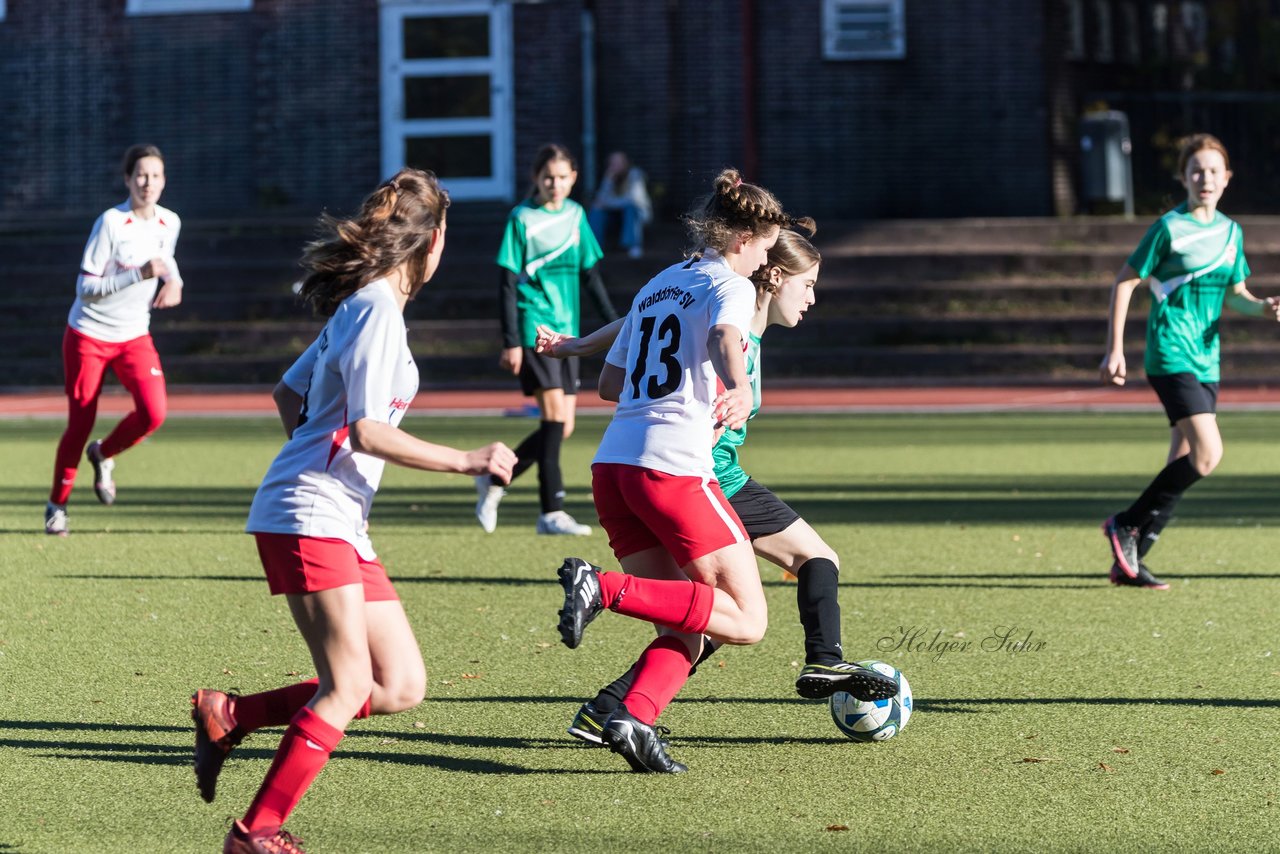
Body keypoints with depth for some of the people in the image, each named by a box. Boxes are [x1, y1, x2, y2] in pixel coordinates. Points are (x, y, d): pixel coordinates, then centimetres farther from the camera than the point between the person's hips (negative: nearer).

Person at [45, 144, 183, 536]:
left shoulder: (170, 222, -1)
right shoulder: (111, 223, -18)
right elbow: (86, 288, -19)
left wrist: (173, 280, 0)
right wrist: (140, 274, -28)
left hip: (134, 337, 4)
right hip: (89, 336, -4)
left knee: (154, 412, -18)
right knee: (80, 423, 0)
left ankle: (103, 455, 14)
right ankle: (57, 505, 21)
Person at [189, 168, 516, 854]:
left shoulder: (362, 305, 17)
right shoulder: (379, 309, -12)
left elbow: (288, 394, 24)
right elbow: (366, 432, -19)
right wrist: (467, 461, -15)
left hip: (341, 523, 10)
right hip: (309, 517, -10)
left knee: (400, 687, 4)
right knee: (348, 688, -11)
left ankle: (231, 715, 9)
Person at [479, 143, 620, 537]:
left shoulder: (575, 215, 11)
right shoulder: (522, 219, -5)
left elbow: (590, 274, 18)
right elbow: (508, 283, -6)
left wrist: (614, 323, 13)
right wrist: (510, 342, -12)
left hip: (567, 331, 6)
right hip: (534, 327, -6)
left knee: (562, 427, 4)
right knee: (555, 413, -14)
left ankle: (494, 481, 20)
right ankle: (552, 513, -9)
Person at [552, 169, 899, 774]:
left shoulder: (656, 286, 24)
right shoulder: (731, 286, 1)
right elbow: (724, 337, -22)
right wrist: (739, 388, -37)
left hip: (610, 465, 8)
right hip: (673, 468, -8)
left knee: (687, 631, 10)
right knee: (746, 621, -5)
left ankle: (632, 719, -14)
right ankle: (605, 588, -19)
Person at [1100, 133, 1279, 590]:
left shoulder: (1231, 231, 12)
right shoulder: (1169, 227, -7)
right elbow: (1124, 282, -4)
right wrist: (1115, 350, -8)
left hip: (1206, 359, 7)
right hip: (1170, 353, -7)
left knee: (1185, 463, 4)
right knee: (1208, 453, -19)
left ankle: (1128, 560, 10)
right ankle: (1126, 524, -6)